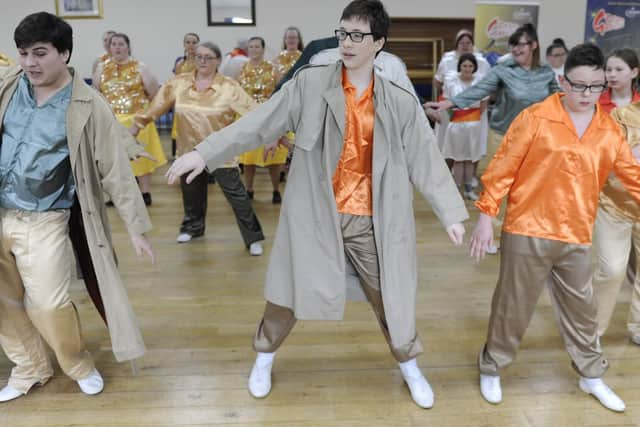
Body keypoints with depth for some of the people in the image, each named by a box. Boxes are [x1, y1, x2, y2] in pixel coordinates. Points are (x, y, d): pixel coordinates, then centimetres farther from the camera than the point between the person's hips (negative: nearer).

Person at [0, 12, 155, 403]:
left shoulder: (87, 106, -11)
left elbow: (115, 170, -10)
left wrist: (137, 227, -10)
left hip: (44, 221, -5)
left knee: (49, 305, -7)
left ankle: (78, 364, 24)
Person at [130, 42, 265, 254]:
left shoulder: (229, 86, -11)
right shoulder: (179, 82, -1)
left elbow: (252, 111, -13)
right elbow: (157, 105, 6)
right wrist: (137, 125, 12)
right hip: (190, 150, 4)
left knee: (236, 195, -2)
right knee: (192, 193, 19)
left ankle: (253, 238, 10)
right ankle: (192, 227, 44)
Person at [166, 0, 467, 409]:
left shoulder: (400, 102, -1)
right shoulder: (310, 83, -5)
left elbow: (426, 159, 1)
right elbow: (259, 123, -7)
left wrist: (452, 212, -4)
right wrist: (205, 152, -14)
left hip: (372, 220, 1)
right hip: (315, 212, -1)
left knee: (390, 297, 13)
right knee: (288, 292, 12)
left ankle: (411, 369, 40)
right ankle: (264, 359, 40)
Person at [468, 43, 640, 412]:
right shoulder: (535, 118, -9)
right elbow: (502, 168, -8)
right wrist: (486, 215, -9)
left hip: (576, 237, 4)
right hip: (528, 232, -4)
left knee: (582, 309, 18)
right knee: (513, 307, 8)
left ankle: (592, 377, 40)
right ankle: (491, 370, 30)